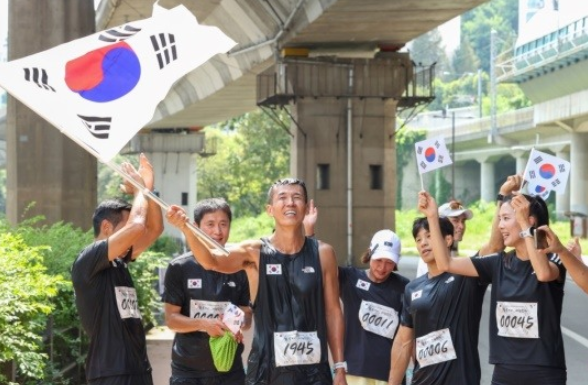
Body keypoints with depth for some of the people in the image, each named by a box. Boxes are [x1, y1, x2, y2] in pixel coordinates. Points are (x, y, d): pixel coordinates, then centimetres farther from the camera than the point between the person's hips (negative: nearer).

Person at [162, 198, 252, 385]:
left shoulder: (238, 268, 5)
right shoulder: (180, 267, -3)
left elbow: (247, 314, 9)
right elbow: (171, 318, -4)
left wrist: (239, 324, -15)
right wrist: (202, 324, -23)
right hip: (188, 370, -2)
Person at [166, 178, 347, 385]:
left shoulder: (323, 253, 2)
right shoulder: (255, 251, -4)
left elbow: (333, 311, 6)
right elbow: (212, 260, -22)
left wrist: (340, 367, 3)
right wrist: (186, 228, -41)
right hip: (267, 368, -2)